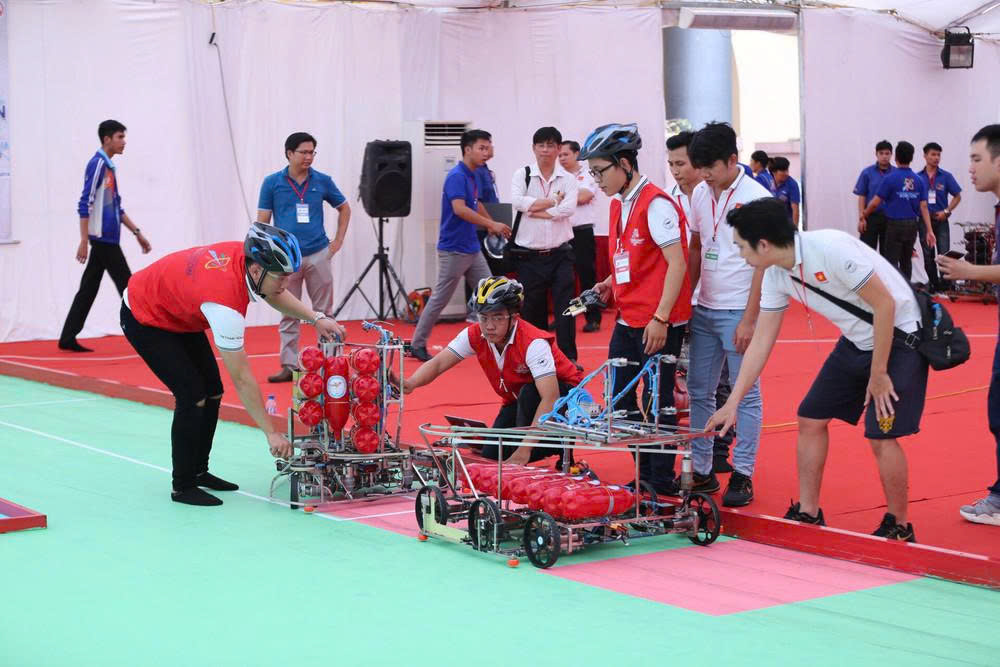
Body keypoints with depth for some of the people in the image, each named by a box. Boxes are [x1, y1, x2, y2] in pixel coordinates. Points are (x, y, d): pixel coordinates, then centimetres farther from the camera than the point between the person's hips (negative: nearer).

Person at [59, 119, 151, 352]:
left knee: (88, 290, 8)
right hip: (103, 238, -9)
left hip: (106, 239, 9)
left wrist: (137, 232, 22)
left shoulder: (110, 167, 17)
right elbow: (85, 204, -16)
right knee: (128, 287, -4)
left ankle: (68, 338, 10)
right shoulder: (97, 164, -11)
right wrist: (84, 241, -20)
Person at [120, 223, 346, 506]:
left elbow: (272, 294, 7)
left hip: (178, 311, 9)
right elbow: (242, 378, -32)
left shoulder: (246, 255, -19)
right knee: (193, 394, -14)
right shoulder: (225, 301, -39)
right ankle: (183, 487, -1)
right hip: (143, 319, -9)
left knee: (212, 390, 7)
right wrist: (271, 433, -27)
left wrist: (315, 318, -8)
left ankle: (198, 471, 20)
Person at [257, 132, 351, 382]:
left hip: (318, 255, 1)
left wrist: (338, 241, 9)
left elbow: (344, 208, 17)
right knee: (289, 315, 5)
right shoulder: (272, 183, 0)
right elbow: (262, 221, 3)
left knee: (324, 313, 6)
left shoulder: (322, 181, 3)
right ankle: (289, 366, 10)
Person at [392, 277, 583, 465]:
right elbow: (438, 363, -18)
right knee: (492, 456, -9)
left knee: (529, 393, -37)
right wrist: (409, 384, -42)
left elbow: (550, 398, -42)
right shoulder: (475, 336, -17)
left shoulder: (533, 343, -35)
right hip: (518, 400, 6)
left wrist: (524, 451, -48)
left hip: (562, 392, -6)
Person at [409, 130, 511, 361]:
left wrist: (491, 225, 38)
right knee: (440, 299, -1)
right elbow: (459, 209, -30)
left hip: (472, 249, 9)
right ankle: (417, 344, 10)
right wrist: (491, 224, -29)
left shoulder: (473, 176, 12)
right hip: (453, 250, -9)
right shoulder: (457, 176, -16)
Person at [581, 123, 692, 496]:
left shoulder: (656, 204, -14)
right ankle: (645, 476, 21)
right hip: (628, 320, 9)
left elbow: (676, 262, -17)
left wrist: (661, 318, -20)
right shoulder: (619, 205, 13)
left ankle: (663, 484, 7)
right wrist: (610, 284, 7)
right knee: (621, 402, 10)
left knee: (657, 402, -3)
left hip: (660, 323, -9)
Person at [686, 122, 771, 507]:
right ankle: (702, 472, 16)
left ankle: (742, 476, 5)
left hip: (738, 311, -7)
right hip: (704, 310, 7)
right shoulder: (700, 194, 9)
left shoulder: (756, 198, -11)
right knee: (699, 391, 8)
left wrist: (750, 319, -15)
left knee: (745, 394, 0)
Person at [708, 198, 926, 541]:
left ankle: (898, 528, 7)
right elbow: (760, 342, 5)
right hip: (856, 342, 8)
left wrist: (878, 374, -18)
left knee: (881, 436, -13)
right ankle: (807, 513, 20)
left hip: (899, 338, -8)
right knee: (810, 419, 7)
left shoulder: (832, 249, -29)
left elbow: (885, 305, -24)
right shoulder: (776, 276, -3)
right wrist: (732, 403, 4)